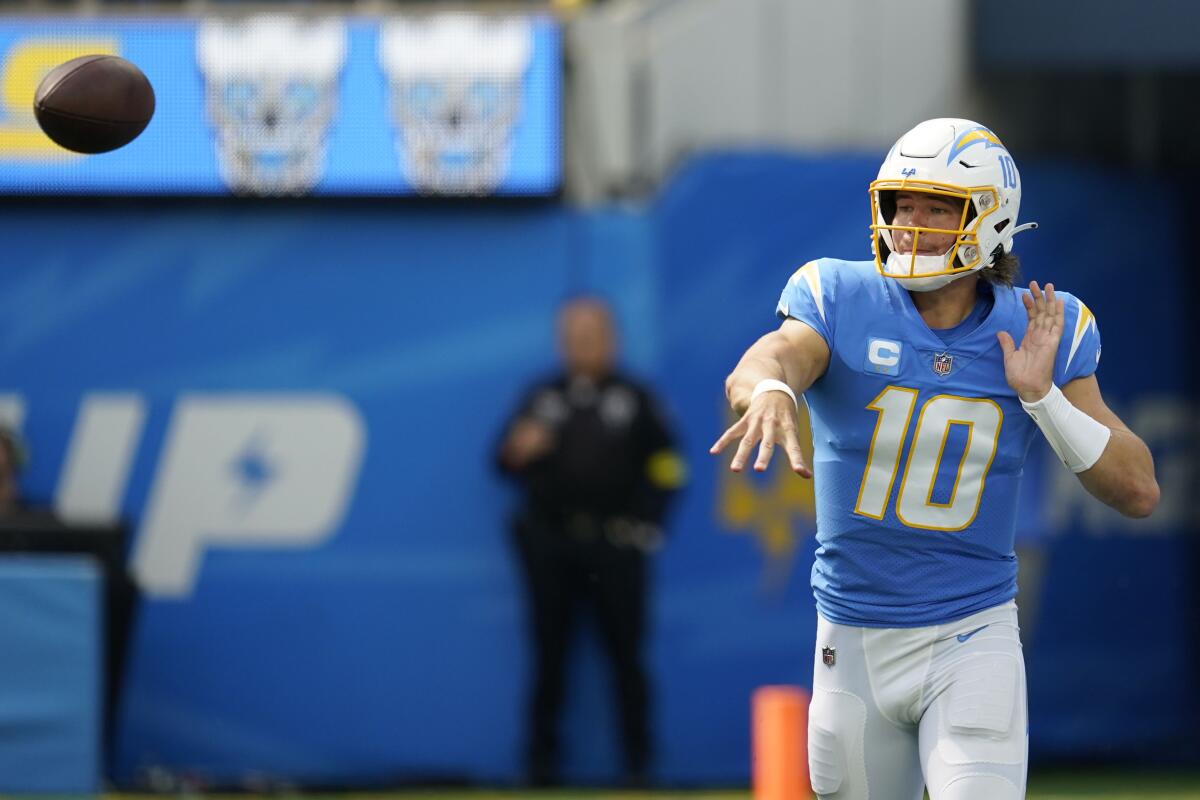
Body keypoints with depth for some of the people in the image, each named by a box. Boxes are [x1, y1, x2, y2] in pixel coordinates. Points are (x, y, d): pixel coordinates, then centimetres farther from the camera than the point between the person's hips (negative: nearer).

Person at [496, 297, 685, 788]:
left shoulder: (634, 399, 7)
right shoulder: (542, 398, 12)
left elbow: (666, 466, 7)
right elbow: (506, 461, 11)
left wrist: (644, 522, -3)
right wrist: (518, 451, -11)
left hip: (614, 545, -2)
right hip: (552, 544, 2)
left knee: (626, 655, -2)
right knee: (550, 656, 3)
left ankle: (638, 761, 2)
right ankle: (542, 761, 8)